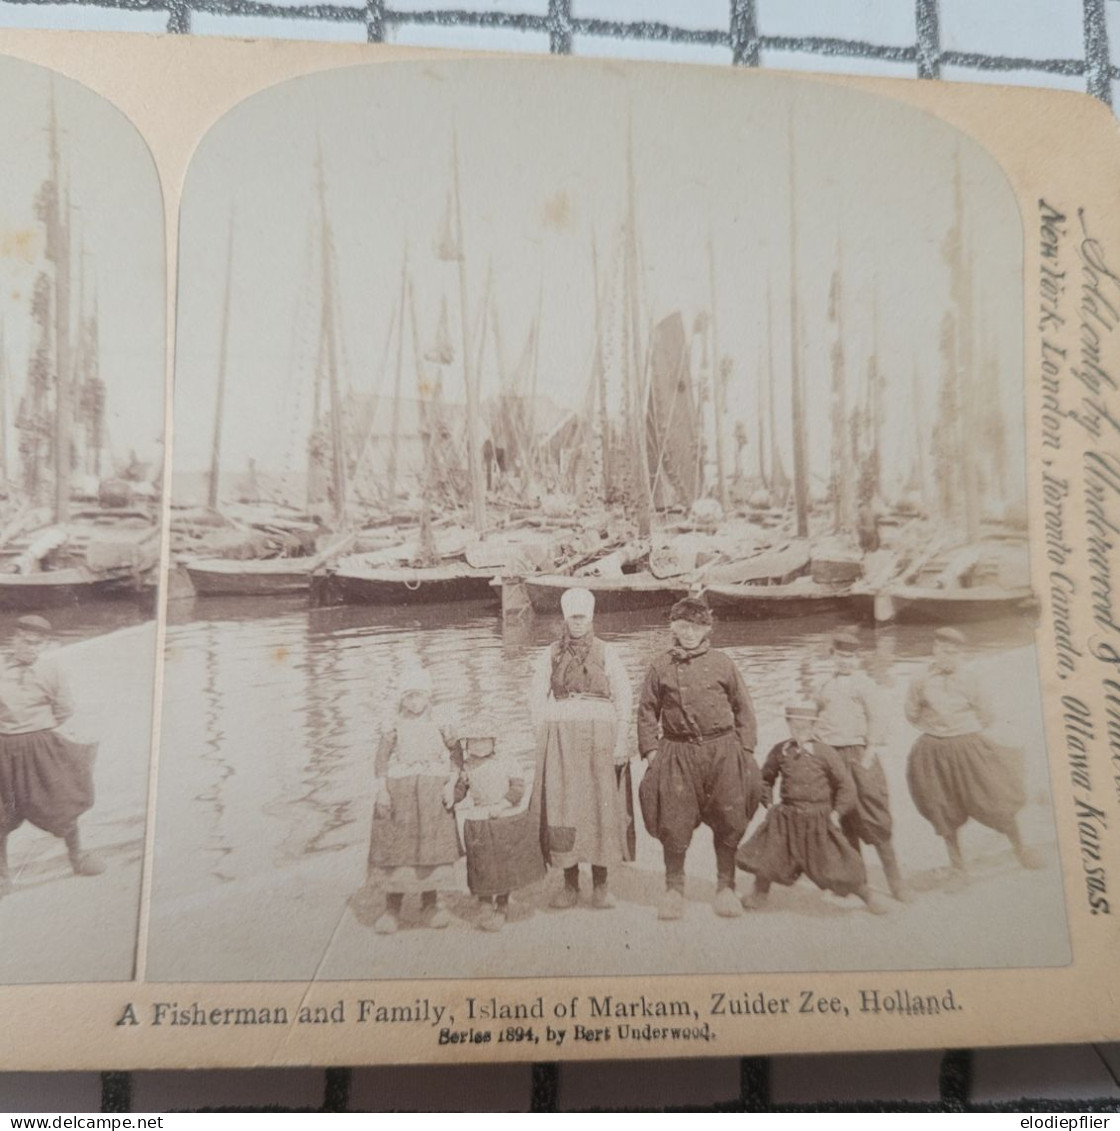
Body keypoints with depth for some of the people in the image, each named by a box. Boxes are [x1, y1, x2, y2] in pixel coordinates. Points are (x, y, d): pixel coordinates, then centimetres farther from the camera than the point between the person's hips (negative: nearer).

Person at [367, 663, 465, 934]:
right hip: (400, 795, -1)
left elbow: (456, 755, 6)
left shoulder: (440, 729, 5)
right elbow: (381, 761, -1)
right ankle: (392, 910, 14)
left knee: (432, 850, 5)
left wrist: (452, 784, -4)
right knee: (397, 850, 1)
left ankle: (430, 906, 20)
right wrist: (381, 791, -9)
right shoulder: (394, 731, 1)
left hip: (433, 798, 1)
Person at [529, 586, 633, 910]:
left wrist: (621, 742, -5)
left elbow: (624, 699, 4)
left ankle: (601, 884, 8)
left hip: (599, 737, -1)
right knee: (562, 808, -2)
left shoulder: (606, 653, 8)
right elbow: (536, 701, 9)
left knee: (601, 808, -1)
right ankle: (569, 884, 8)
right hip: (560, 739, 1)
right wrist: (543, 741, -1)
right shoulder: (550, 656, 10)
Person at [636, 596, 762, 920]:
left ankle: (726, 887, 24)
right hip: (678, 752, 0)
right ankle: (674, 888, 19)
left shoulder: (722, 663, 4)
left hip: (722, 750, 1)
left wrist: (745, 749, 4)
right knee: (674, 823, -1)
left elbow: (743, 708, 10)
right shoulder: (660, 667, 4)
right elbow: (647, 711, 9)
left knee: (729, 821, 5)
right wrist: (651, 749, 2)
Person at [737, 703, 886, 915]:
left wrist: (837, 812, -4)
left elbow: (845, 785, -1)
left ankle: (868, 898, 23)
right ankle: (759, 896, 27)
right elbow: (766, 777, 16)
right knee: (766, 857, 4)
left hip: (818, 820, -3)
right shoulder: (780, 751, 0)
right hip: (786, 818, 3)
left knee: (837, 866, 1)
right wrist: (768, 804, 9)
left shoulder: (824, 753, -8)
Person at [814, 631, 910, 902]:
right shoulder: (825, 687, 17)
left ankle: (894, 878, 4)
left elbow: (877, 721, -4)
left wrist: (870, 754, -12)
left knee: (875, 819, -6)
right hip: (832, 756, 4)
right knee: (846, 819, 9)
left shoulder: (864, 684, 2)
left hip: (859, 754, -4)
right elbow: (818, 722, 19)